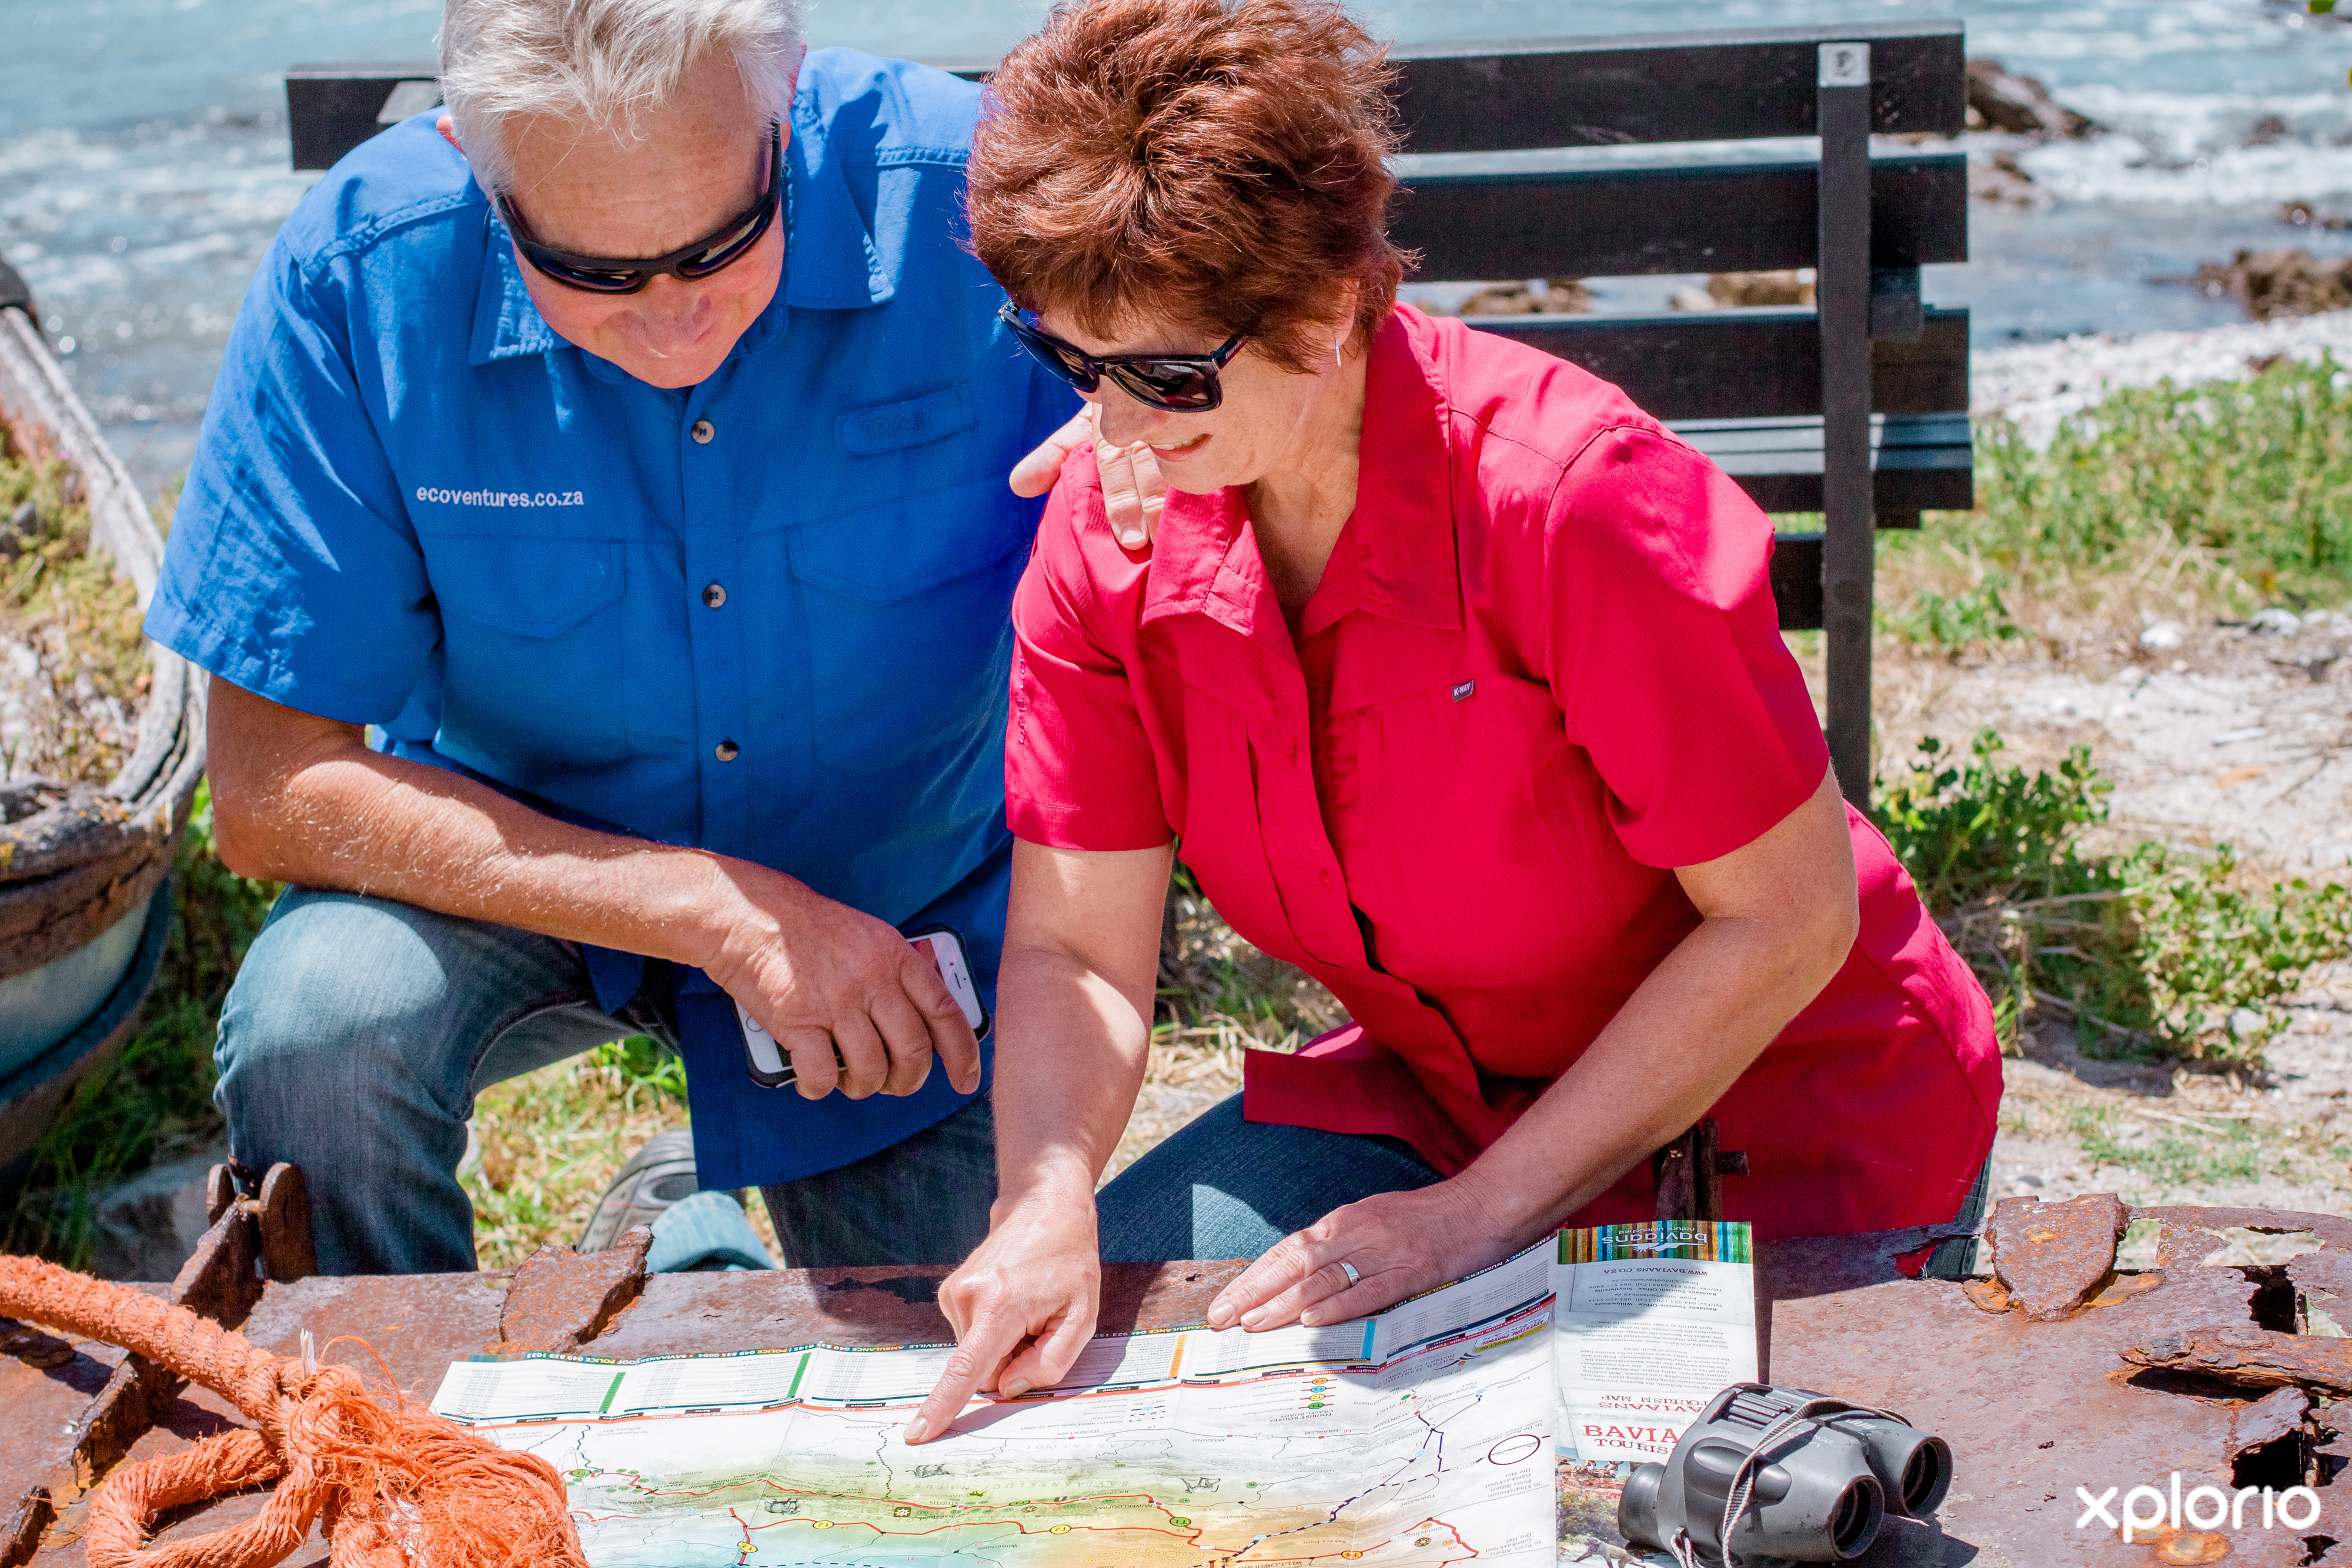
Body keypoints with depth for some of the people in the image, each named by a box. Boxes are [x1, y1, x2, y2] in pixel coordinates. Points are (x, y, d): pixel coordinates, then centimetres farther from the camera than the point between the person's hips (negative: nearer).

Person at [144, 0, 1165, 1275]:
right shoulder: (361, 275, -23)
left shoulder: (964, 198, -25)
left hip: (915, 891, 1)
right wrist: (724, 912, -29)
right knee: (313, 1032, -30)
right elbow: (271, 792, -21)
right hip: (529, 871, -1)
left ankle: (705, 1223, 29)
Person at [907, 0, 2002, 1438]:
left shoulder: (1579, 502, -30)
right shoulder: (1108, 532, -12)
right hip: (1438, 1095, 5)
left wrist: (1483, 1209, -23)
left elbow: (1787, 919, -23)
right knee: (1060, 1320, -9)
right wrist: (1047, 1208, -29)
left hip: (1789, 1127, -4)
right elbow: (1074, 949, -9)